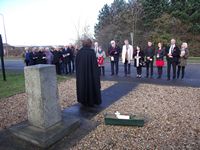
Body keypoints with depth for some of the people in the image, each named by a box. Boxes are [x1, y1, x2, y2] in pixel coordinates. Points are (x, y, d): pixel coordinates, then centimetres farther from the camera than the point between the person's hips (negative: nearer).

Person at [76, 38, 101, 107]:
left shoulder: (79, 52, 0)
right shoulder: (91, 52, -13)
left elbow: (76, 64, 6)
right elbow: (95, 64, -13)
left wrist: (78, 73, 15)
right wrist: (97, 74, -4)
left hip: (81, 74, 4)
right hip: (91, 73, -4)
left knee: (83, 86, 16)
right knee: (91, 86, 9)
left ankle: (83, 101, 26)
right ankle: (92, 102, 18)